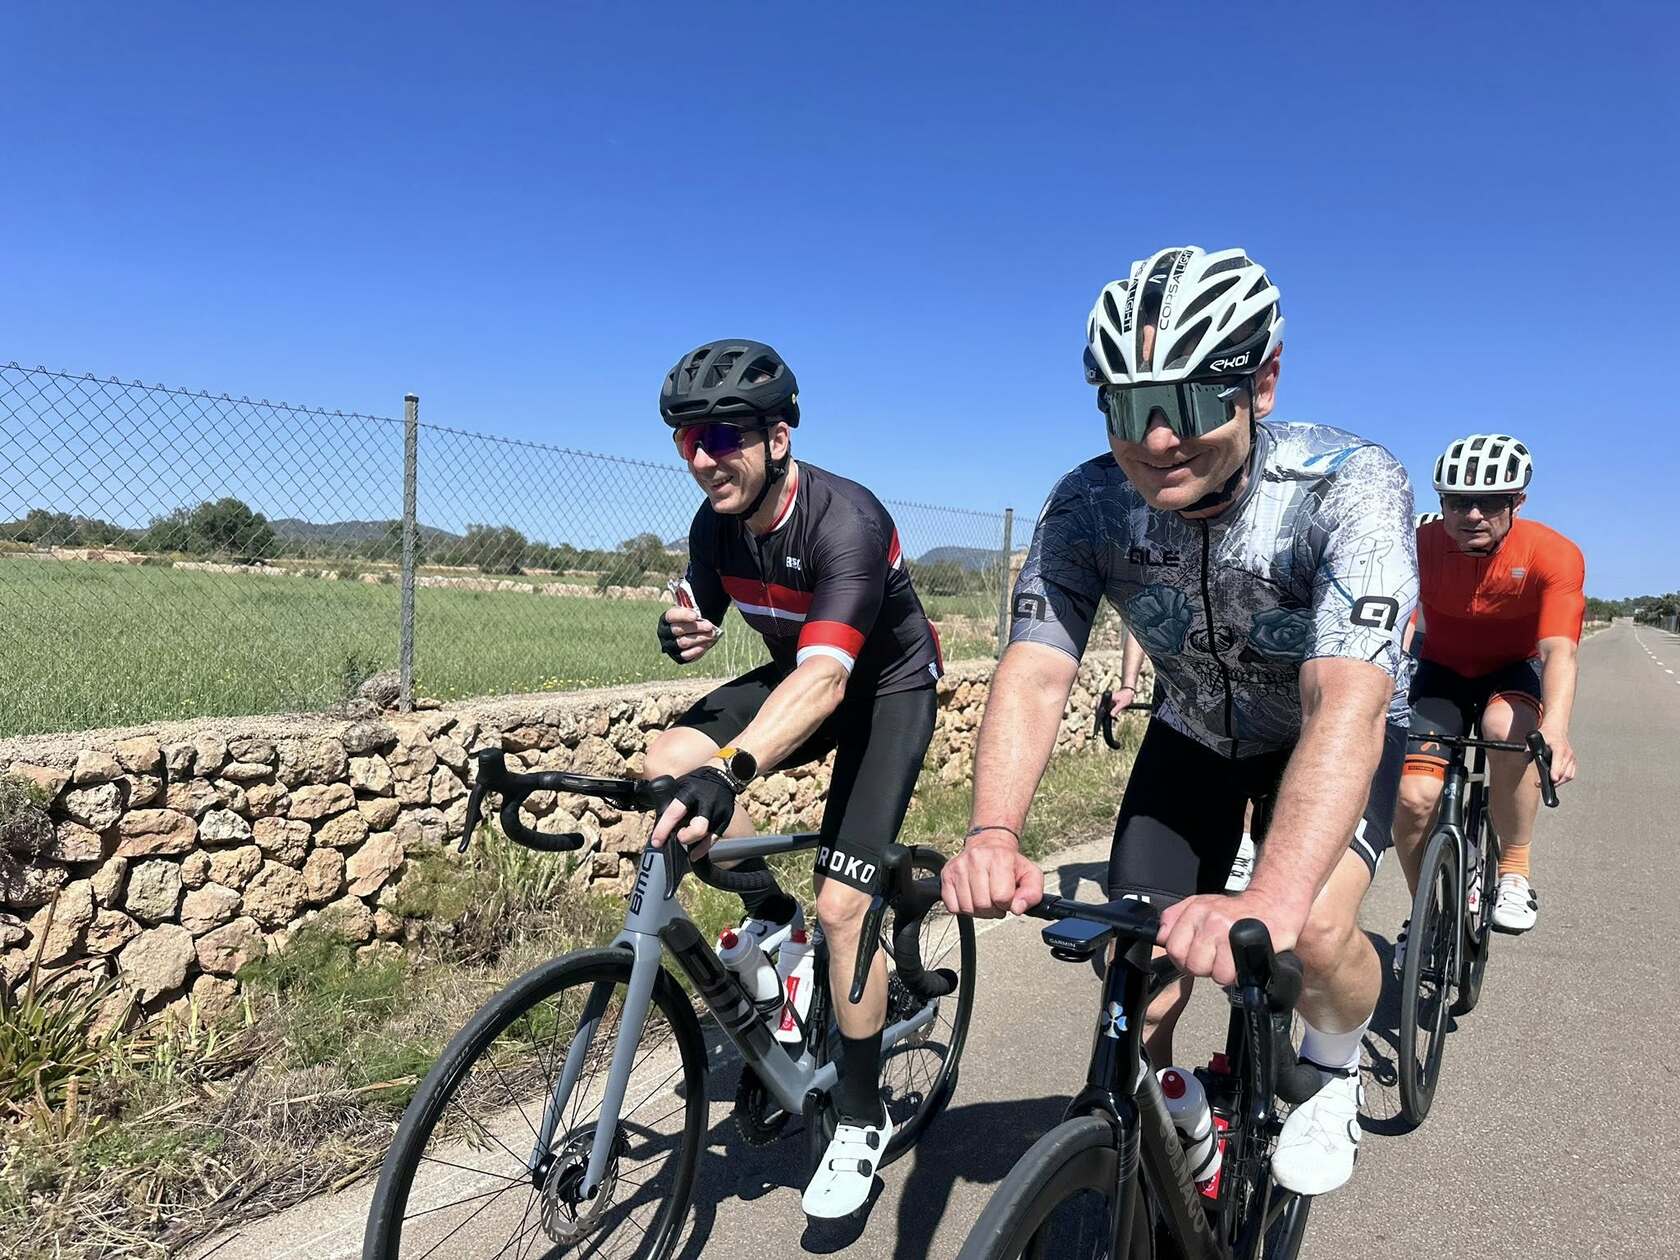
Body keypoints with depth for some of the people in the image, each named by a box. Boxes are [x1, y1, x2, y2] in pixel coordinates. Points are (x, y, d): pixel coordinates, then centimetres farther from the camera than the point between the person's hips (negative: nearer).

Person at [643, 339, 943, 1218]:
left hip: (887, 687, -6)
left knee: (842, 906, -13)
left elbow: (827, 677, -46)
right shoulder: (717, 525, -12)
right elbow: (701, 617, 5)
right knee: (669, 763, -19)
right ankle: (769, 916, 6)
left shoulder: (845, 520, -33)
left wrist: (730, 772, -61)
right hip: (802, 674, 6)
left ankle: (860, 1124, 9)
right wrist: (681, 632, -22)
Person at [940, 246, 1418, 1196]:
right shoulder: (1088, 505, -25)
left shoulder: (1350, 486, -35)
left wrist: (1272, 900, -62)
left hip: (1340, 729, -2)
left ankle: (1335, 1072, 9)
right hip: (1198, 732, 3)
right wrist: (994, 834, -51)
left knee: (1316, 927, -27)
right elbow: (1034, 674, -32)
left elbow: (1346, 707, -46)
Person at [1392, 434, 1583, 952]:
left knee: (1507, 727, -37)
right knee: (1414, 798, -19)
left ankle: (1515, 870, -14)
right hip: (1442, 672, 1)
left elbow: (1558, 650, -35)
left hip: (1514, 671, -1)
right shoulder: (1421, 545, -23)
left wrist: (1555, 729, -52)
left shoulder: (1554, 555, -24)